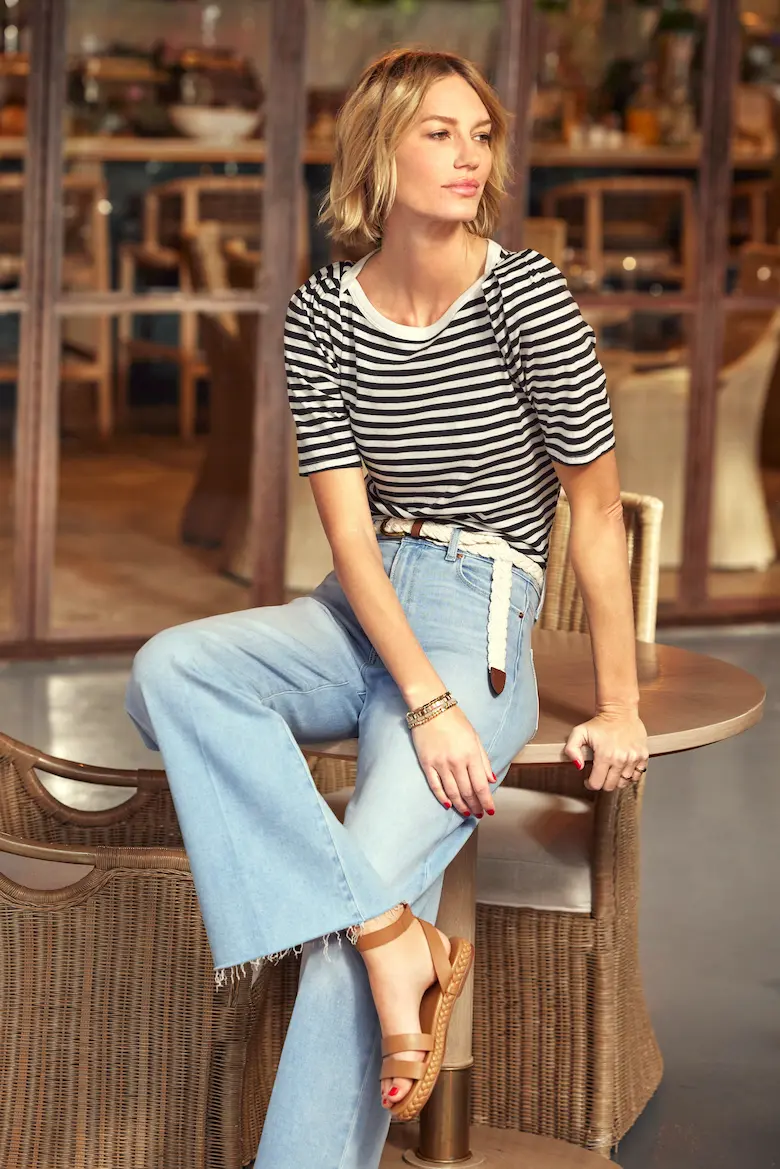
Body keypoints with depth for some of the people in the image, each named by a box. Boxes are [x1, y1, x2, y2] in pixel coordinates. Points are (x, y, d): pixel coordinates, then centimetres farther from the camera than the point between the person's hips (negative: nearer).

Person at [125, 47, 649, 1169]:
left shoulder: (527, 297, -10)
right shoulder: (321, 314, 0)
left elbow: (598, 509, -5)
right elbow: (348, 527, -6)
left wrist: (618, 711, -5)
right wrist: (424, 702, -19)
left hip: (479, 623, -4)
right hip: (360, 613, 4)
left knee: (368, 873, -21)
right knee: (169, 669, -23)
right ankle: (396, 941, -28)